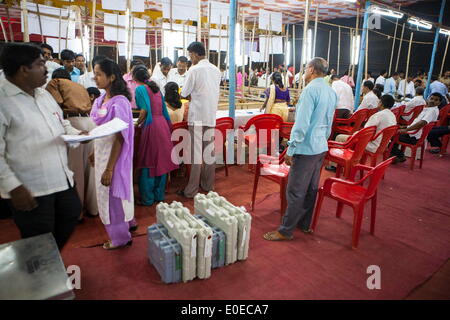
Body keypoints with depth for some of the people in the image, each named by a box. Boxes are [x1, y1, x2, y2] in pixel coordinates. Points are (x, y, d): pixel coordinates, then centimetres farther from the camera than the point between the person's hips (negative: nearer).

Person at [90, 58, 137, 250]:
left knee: (112, 193, 5)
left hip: (113, 156, -8)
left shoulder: (119, 103, -20)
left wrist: (109, 169, -21)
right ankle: (128, 222, 41)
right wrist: (94, 152, 18)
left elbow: (120, 138, -21)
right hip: (102, 153, 8)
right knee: (112, 192, 20)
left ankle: (120, 237, 25)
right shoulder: (101, 100, 6)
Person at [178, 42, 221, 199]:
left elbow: (184, 94, -7)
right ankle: (208, 185, 23)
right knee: (209, 151, 12)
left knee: (196, 152, -3)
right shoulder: (216, 70, 9)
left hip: (197, 116, -6)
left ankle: (191, 190, 3)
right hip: (211, 115, 6)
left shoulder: (195, 70, -10)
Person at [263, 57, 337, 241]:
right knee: (311, 189, 17)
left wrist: (291, 150, -17)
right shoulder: (332, 93, 12)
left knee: (295, 191, -1)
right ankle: (305, 224, 31)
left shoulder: (311, 90, -16)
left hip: (306, 148, -9)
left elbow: (301, 123, -21)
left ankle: (286, 231, 9)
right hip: (321, 147, 9)